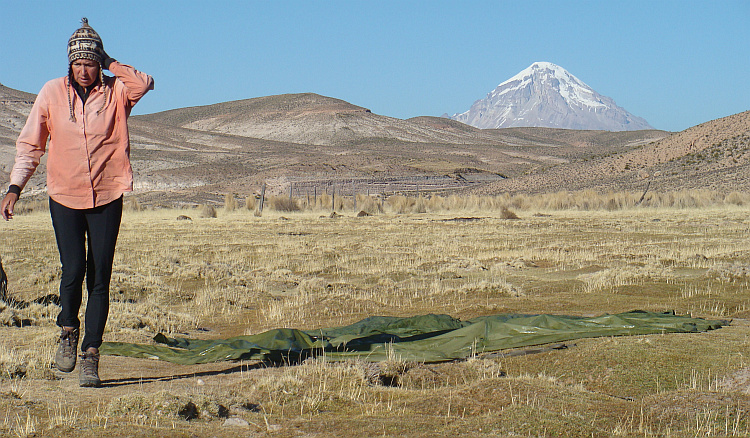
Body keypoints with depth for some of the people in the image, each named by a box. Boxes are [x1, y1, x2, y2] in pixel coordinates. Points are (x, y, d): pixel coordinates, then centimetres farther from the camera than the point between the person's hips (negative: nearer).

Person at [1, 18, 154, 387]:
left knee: (99, 278, -2)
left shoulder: (115, 91, 1)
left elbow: (144, 84, -21)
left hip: (107, 197, 0)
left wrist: (110, 63, -11)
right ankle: (68, 329, 20)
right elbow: (30, 144, 7)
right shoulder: (52, 93, 3)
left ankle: (91, 355, 5)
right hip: (65, 197, 0)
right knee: (73, 271, -9)